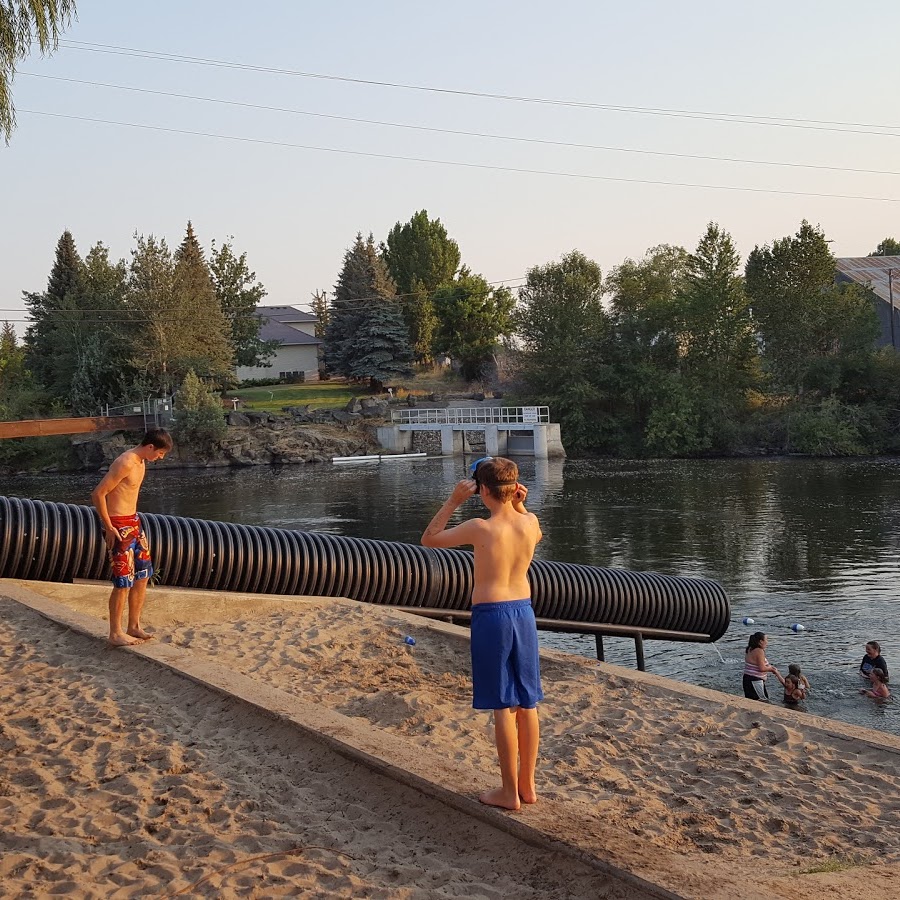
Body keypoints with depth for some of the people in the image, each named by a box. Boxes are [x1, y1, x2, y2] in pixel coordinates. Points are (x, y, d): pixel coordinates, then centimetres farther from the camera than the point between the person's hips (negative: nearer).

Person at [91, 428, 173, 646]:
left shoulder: (140, 462, 10)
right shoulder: (125, 463, -20)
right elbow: (98, 494, -21)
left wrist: (133, 521, 19)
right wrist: (109, 527, -17)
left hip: (133, 522, 10)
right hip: (119, 527, -10)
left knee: (143, 575, 14)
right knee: (124, 582, -4)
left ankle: (134, 627, 24)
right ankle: (115, 634, 7)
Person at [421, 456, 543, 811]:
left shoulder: (480, 528, -17)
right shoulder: (530, 523, -2)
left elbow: (429, 539, -4)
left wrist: (454, 500, -4)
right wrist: (520, 505, 10)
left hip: (490, 616, -5)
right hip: (523, 611, 6)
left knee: (503, 706, 1)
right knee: (527, 704, 13)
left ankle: (510, 792, 9)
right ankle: (527, 785, 23)